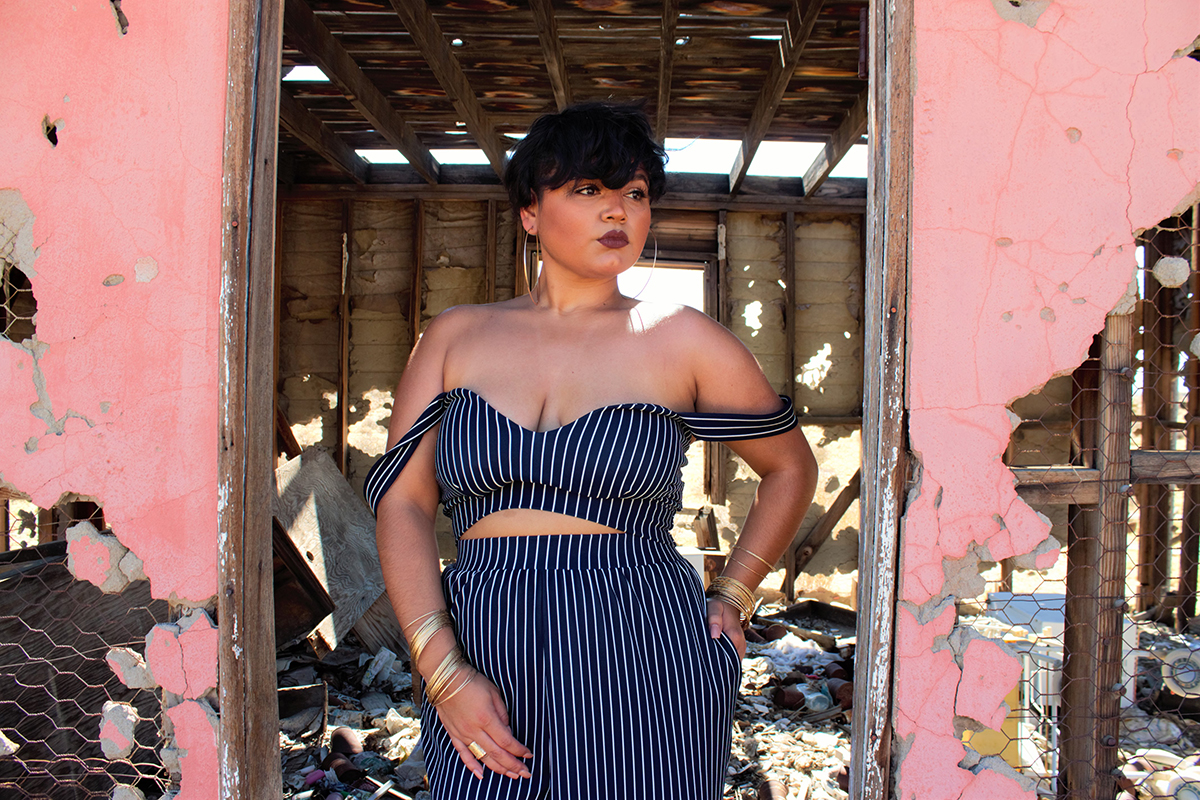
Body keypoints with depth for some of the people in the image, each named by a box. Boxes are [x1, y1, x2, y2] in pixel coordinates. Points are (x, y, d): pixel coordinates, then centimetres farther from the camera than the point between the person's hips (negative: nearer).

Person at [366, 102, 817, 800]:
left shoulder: (681, 339, 1)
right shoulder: (457, 336, 6)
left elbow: (791, 466, 13)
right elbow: (402, 501, 0)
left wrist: (732, 599, 7)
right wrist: (444, 673, -10)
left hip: (646, 667, -1)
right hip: (483, 681, 2)